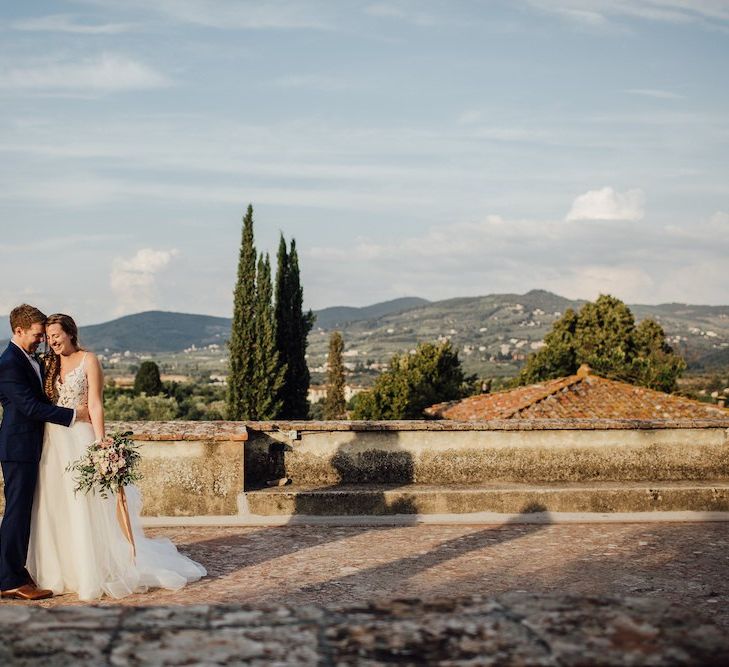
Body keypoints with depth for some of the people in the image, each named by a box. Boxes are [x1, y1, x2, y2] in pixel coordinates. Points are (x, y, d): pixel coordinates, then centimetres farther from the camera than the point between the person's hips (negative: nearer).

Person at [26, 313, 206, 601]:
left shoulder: (88, 360, -3)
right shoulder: (49, 364, 12)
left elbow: (95, 406, -8)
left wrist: (99, 444, -15)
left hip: (80, 439, -5)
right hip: (53, 441, 5)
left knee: (87, 509, -4)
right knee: (55, 509, 6)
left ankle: (96, 573, 5)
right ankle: (62, 570, 16)